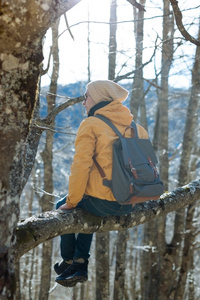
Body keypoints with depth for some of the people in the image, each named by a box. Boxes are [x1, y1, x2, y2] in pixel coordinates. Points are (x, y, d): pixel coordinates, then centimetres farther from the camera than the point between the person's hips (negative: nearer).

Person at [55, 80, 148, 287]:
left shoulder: (91, 124, -7)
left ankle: (68, 261, 34)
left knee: (62, 206, 24)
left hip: (102, 202, -6)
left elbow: (80, 166, -14)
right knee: (86, 208, 35)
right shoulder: (135, 126, 12)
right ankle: (80, 265, 29)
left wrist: (71, 202, -4)